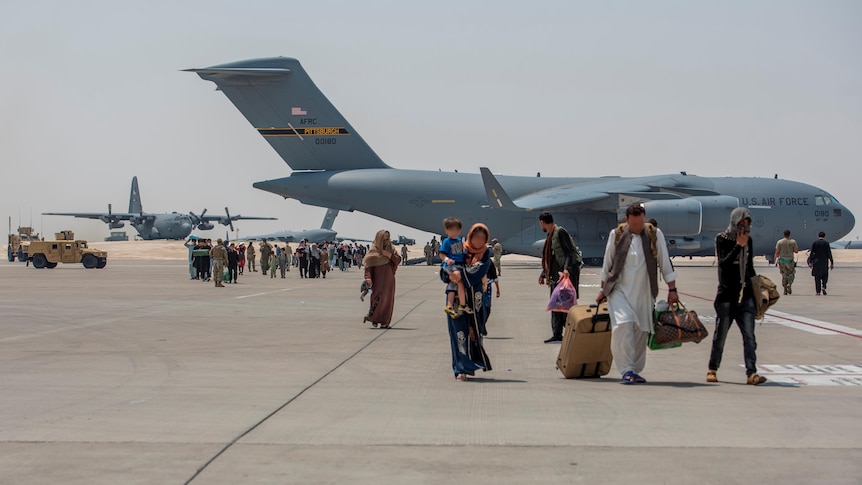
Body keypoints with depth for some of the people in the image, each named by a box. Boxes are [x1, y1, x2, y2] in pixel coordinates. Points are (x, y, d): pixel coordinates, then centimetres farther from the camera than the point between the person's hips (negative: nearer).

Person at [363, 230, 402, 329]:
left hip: (389, 279, 5)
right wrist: (368, 278, -23)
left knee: (388, 300, 1)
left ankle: (385, 322, 4)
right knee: (378, 298, -13)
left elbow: (398, 260, 2)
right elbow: (369, 265, -10)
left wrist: (390, 255, -15)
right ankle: (374, 319, 1)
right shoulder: (373, 251, -6)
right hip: (378, 279, -5)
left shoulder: (390, 249, 9)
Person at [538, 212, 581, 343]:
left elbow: (570, 252, -18)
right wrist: (543, 274, 28)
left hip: (567, 273, -10)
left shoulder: (560, 232, -10)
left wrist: (566, 270, -29)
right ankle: (557, 334, 11)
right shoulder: (550, 236, 18)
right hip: (556, 275, 10)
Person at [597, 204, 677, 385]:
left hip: (644, 292, 1)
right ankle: (627, 370, -16)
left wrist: (672, 289, 2)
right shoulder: (616, 234, 0)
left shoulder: (655, 234, 0)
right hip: (619, 290, -1)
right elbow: (607, 263, 10)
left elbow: (665, 263, 4)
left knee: (641, 331, 3)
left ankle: (635, 371, 17)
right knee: (623, 325, -19)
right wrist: (603, 290, 14)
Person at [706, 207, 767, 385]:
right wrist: (738, 246, -16)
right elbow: (723, 264, -16)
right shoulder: (722, 239, -2)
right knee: (720, 335, 4)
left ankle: (751, 373, -11)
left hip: (745, 296, 4)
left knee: (749, 336, -6)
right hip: (726, 295, -4)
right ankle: (712, 370, 20)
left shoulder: (748, 240, 13)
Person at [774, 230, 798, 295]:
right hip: (790, 260, -1)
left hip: (782, 260, 1)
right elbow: (796, 251, -2)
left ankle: (785, 290, 5)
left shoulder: (779, 242, -3)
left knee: (784, 275, 7)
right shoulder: (793, 242, -4)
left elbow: (777, 252, -3)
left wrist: (775, 261, 2)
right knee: (791, 274, 13)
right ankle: (789, 285, -10)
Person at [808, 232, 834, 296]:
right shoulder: (826, 243, -2)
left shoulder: (814, 243, 0)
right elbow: (829, 253, -5)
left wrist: (810, 262, -6)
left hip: (816, 262, 1)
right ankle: (823, 287, -8)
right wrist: (831, 263, -2)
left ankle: (818, 292, 2)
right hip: (824, 262, -1)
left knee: (817, 277, 6)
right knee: (825, 275, 15)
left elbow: (811, 253, -5)